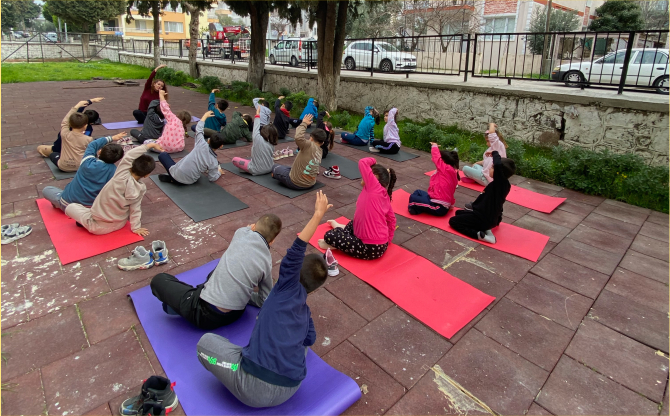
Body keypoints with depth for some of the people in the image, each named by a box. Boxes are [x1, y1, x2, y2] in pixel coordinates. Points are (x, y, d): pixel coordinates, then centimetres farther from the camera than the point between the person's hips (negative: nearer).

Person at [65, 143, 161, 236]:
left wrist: (150, 145, -14)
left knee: (70, 207, 17)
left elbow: (129, 155, -18)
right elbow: (135, 210, -10)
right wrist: (135, 227, 2)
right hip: (120, 225, 1)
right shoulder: (141, 189, -19)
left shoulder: (121, 176, -26)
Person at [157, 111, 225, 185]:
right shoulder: (214, 162, -11)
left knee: (163, 154, 23)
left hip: (176, 174, 0)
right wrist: (219, 172, 19)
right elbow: (212, 178, -2)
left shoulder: (202, 145, -13)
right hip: (189, 182, 0)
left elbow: (198, 129, 5)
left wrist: (205, 115, 20)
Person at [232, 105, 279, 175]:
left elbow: (256, 126, -6)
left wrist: (257, 113, 5)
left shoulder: (258, 139, -19)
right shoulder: (272, 144, -5)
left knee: (234, 159, 7)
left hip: (257, 170, -6)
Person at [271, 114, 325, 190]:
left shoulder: (310, 146, -21)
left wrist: (304, 123, -23)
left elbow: (298, 137, -37)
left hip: (296, 183, -8)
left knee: (275, 167, 14)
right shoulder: (319, 152, 3)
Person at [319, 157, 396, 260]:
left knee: (329, 235, -10)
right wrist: (387, 240, 22)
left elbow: (362, 162, -19)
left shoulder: (375, 187, -18)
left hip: (371, 248, -9)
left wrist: (373, 160, 0)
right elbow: (391, 219, 14)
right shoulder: (384, 194, 6)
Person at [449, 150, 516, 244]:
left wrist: (495, 153, -25)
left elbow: (498, 165, -38)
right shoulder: (504, 184, 0)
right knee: (458, 213, 26)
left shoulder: (500, 183, -25)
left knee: (453, 221, 2)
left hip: (483, 219, -10)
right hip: (490, 218, 10)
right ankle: (485, 229, 6)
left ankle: (481, 235, -14)